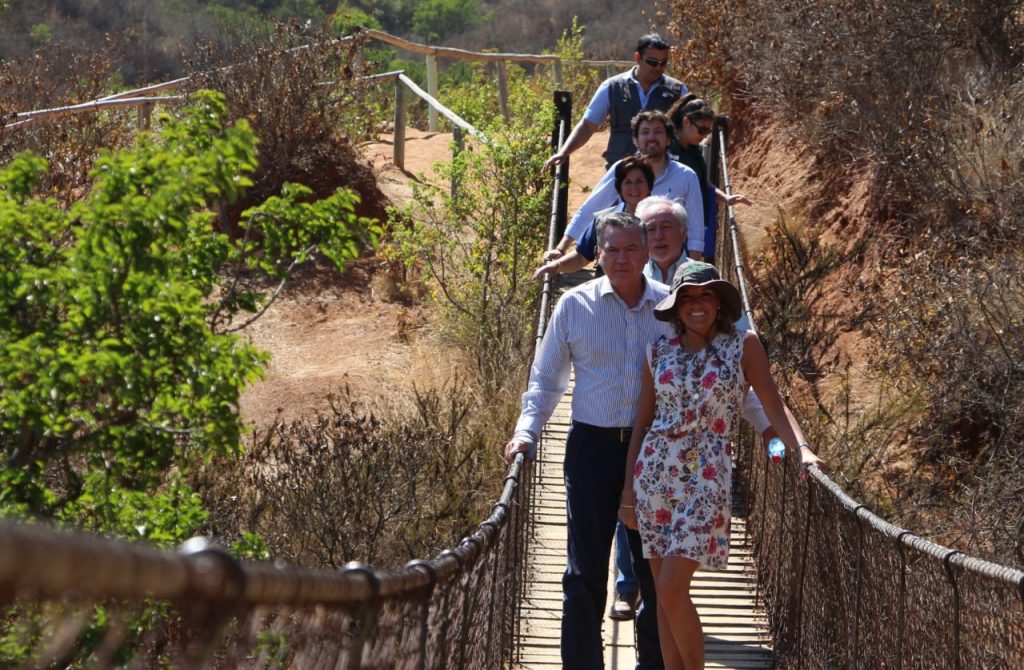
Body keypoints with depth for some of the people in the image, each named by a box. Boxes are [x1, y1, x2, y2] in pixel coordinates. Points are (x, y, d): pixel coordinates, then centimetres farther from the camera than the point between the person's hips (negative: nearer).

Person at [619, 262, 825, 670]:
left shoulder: (743, 345, -1)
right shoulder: (660, 351, 7)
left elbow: (774, 407, -5)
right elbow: (642, 421, 11)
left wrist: (801, 449, -23)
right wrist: (628, 489, 10)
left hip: (705, 477, -4)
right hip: (654, 472, 4)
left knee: (672, 590, -12)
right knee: (664, 592, 6)